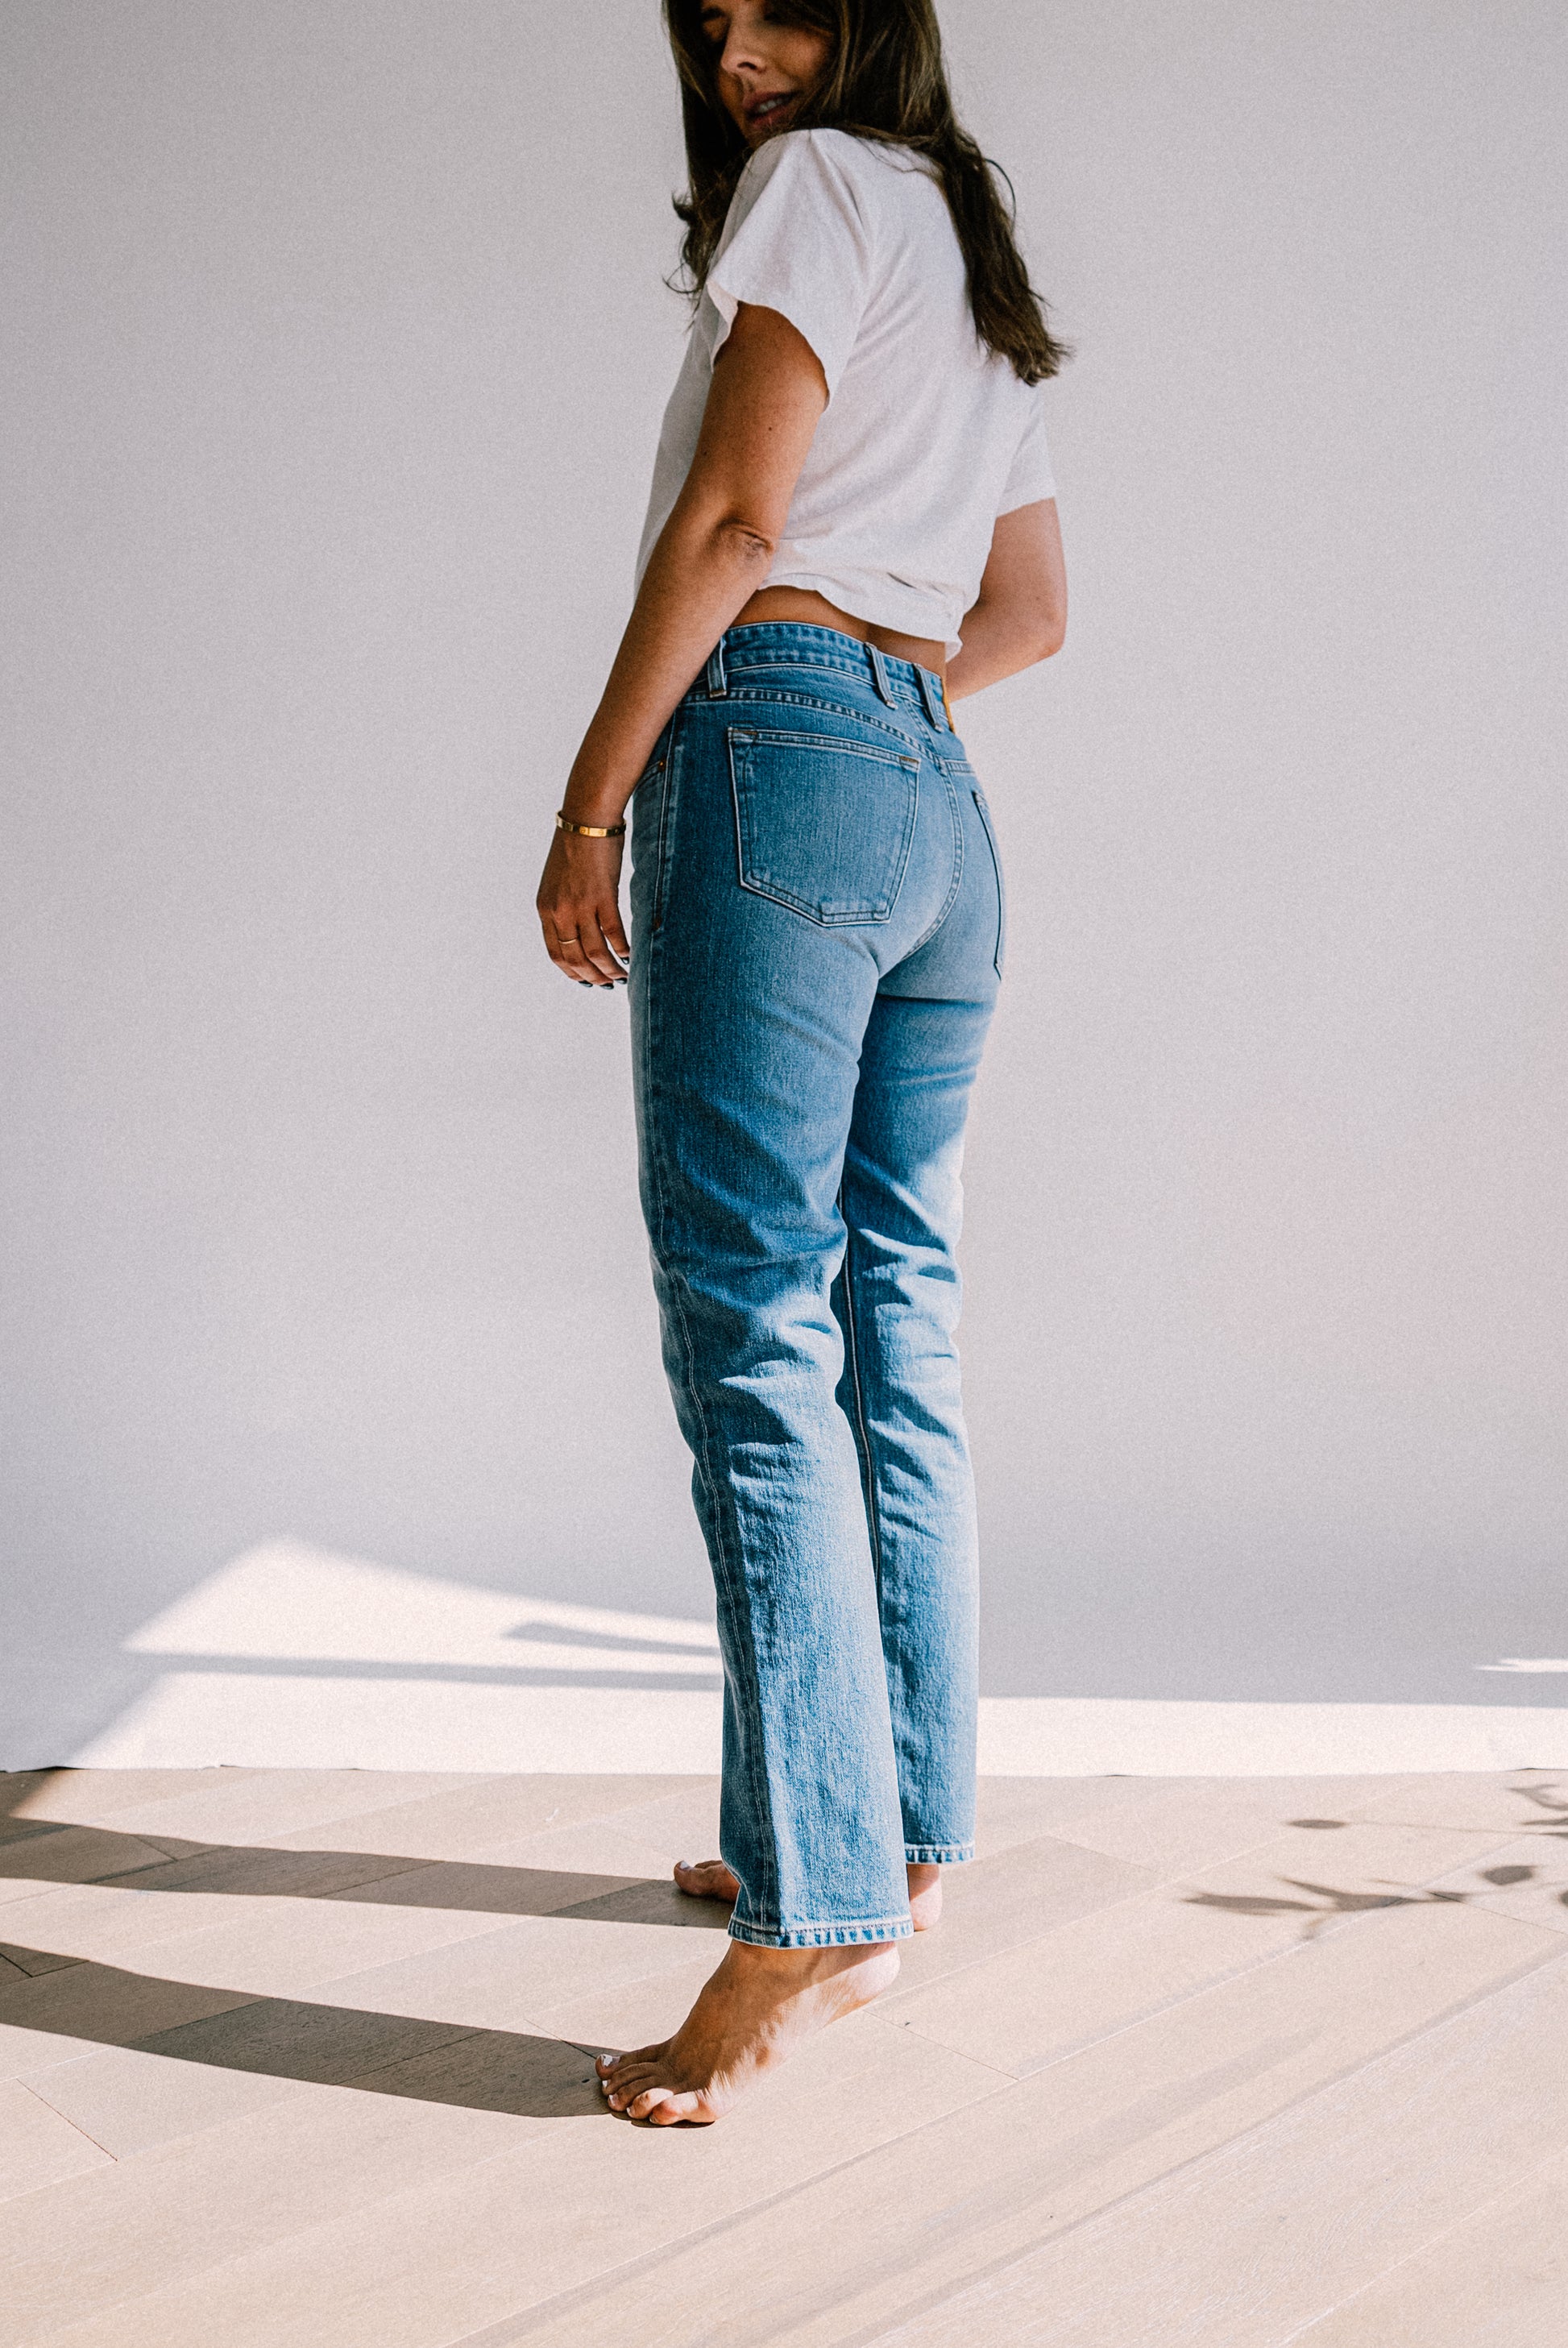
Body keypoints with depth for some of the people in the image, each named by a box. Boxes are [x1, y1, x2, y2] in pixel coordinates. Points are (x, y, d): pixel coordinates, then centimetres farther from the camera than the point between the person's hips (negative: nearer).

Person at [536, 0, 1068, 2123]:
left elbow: (734, 514, -7)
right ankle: (904, 1842, 16)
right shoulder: (981, 281, 30)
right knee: (895, 1331, 7)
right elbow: (1032, 614, 32)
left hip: (778, 751, -9)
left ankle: (811, 1927, -12)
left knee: (754, 1330, -13)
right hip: (943, 813, 9)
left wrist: (591, 803, -7)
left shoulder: (821, 180, 5)